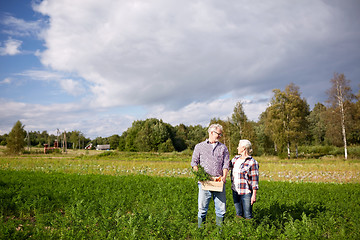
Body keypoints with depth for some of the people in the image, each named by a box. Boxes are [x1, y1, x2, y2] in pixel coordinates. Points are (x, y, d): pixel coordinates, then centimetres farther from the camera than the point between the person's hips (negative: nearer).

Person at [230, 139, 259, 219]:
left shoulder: (252, 162, -11)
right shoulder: (235, 158, 8)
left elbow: (255, 179, -11)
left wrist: (254, 195, -13)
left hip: (246, 192, -6)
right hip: (235, 191, 6)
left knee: (248, 216, 0)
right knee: (238, 214, 15)